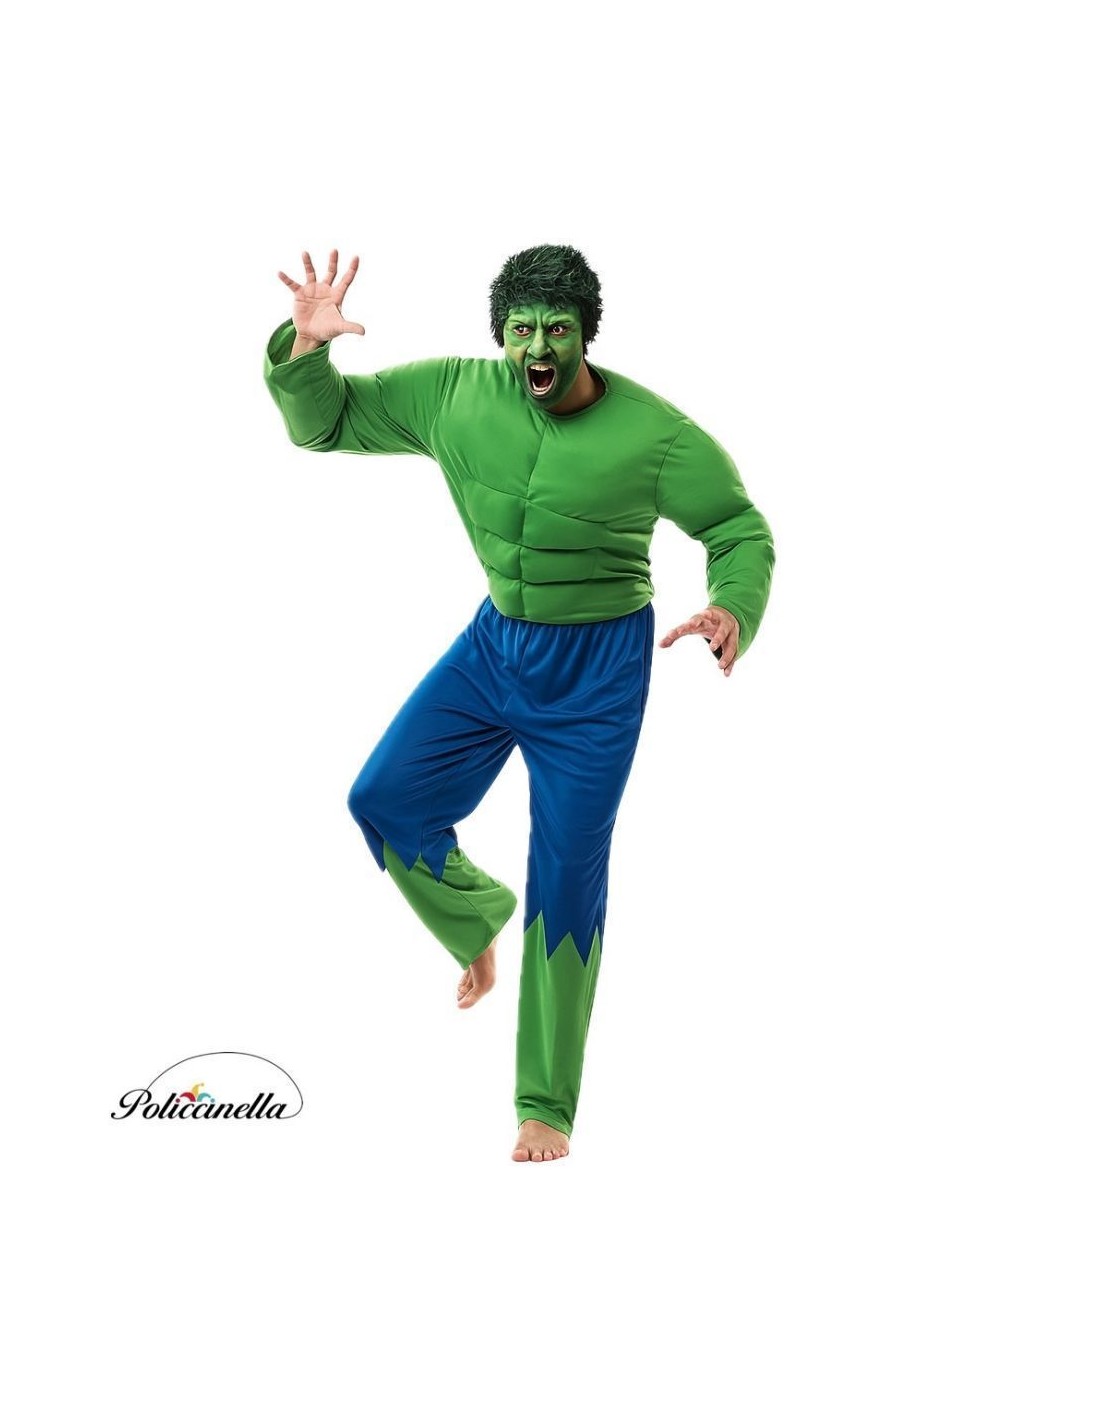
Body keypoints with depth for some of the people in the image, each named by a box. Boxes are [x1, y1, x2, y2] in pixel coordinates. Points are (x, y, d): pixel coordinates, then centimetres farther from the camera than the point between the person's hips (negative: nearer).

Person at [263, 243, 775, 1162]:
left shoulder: (654, 433, -17)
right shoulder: (455, 395, -9)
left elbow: (741, 530, -6)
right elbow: (325, 422, -1)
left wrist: (733, 611, -27)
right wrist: (306, 348, -22)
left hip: (598, 668, -4)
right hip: (495, 643, 4)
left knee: (567, 880, -2)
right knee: (385, 799, -7)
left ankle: (548, 1106, 10)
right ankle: (476, 919, 26)